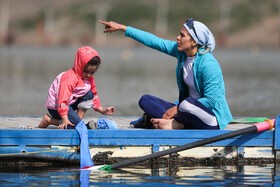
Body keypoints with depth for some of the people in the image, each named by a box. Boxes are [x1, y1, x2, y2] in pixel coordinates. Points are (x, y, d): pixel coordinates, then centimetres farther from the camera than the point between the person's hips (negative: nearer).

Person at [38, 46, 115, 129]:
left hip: (70, 103, 9)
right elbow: (63, 98, -34)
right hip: (56, 106, -9)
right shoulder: (70, 78, -27)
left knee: (89, 95, -7)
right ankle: (48, 120, -10)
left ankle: (79, 119, -9)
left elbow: (94, 95, 16)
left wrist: (101, 110, 5)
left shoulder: (89, 78, 1)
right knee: (76, 125, -24)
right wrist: (65, 119, -42)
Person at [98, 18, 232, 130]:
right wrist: (122, 28, 8)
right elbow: (154, 41, 7)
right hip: (189, 110, 9)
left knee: (188, 102, -41)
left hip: (213, 119, -9)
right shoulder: (180, 51, 1)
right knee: (145, 100, 0)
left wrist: (177, 108, -20)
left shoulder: (209, 65, -21)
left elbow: (211, 100, -24)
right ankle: (177, 124, -22)